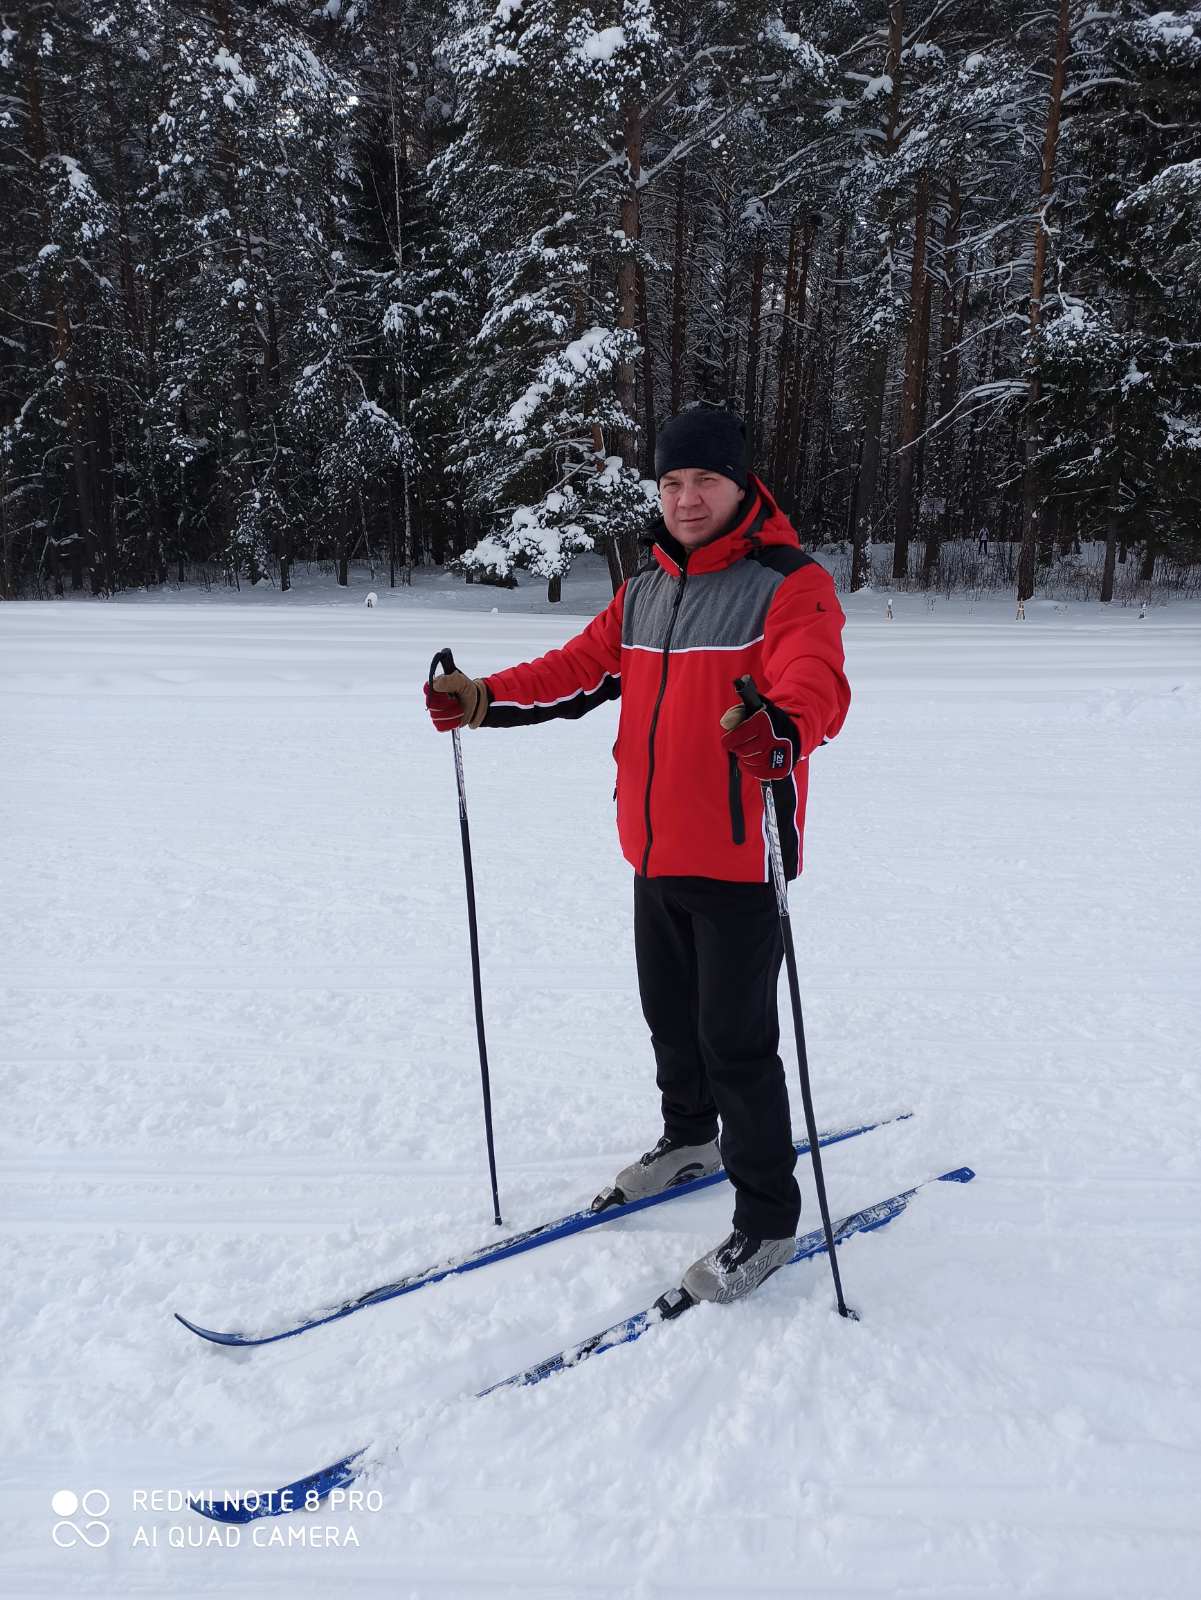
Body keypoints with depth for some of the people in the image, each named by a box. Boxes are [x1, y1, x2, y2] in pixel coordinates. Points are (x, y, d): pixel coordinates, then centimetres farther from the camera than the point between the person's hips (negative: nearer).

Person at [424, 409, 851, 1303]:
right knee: (670, 1014, 22)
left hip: (741, 860, -7)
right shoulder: (646, 591, 11)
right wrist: (483, 701, -2)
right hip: (657, 857, 7)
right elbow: (581, 671, 11)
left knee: (737, 1041, 0)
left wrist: (782, 732, -50)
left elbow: (818, 687, -28)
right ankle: (689, 1139, 47)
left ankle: (769, 1221, 18)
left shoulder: (791, 584, -11)